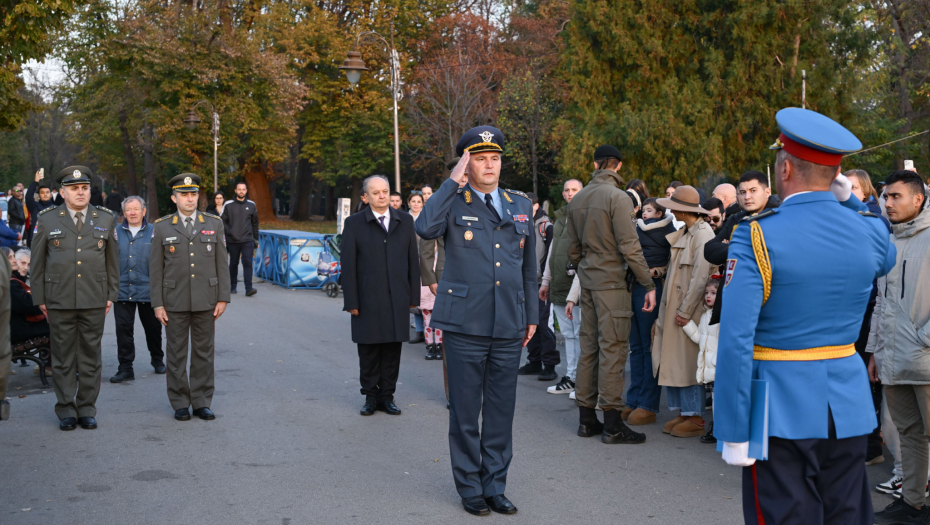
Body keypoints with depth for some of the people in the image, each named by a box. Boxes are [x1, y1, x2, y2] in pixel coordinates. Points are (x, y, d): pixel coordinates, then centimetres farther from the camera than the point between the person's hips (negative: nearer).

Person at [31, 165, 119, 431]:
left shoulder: (106, 220, 7)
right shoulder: (47, 220, 3)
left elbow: (113, 260, 11)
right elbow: (37, 262, 6)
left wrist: (111, 295, 7)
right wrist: (39, 298, 3)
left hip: (94, 301, 1)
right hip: (59, 301, -1)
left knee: (90, 355, 6)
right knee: (63, 357, 4)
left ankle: (87, 409, 15)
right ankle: (66, 411, 13)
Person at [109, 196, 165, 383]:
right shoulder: (116, 233, 6)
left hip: (147, 290, -1)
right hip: (122, 290, 1)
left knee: (153, 328, 12)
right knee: (123, 329, 0)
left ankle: (157, 359, 32)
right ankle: (125, 367, 7)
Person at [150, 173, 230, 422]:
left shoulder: (214, 224, 4)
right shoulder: (162, 227, 1)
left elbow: (221, 263, 5)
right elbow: (155, 268, 1)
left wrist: (223, 298, -1)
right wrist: (157, 304, -4)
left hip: (206, 301, 1)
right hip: (174, 302, -1)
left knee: (204, 352, 5)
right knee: (176, 353, 4)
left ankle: (202, 402, 14)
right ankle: (180, 403, 13)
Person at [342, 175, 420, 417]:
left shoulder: (405, 221, 8)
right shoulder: (354, 223, 1)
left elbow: (413, 260, 8)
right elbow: (348, 265, -1)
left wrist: (414, 295, 3)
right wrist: (351, 301, -6)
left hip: (397, 299, 2)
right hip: (368, 299, -2)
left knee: (392, 350, 5)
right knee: (368, 350, 5)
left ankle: (387, 395, 16)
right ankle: (370, 396, 16)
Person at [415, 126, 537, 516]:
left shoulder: (520, 205, 12)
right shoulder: (453, 203, -1)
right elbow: (425, 228, -25)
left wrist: (532, 315, 16)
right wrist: (453, 182, -19)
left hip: (509, 327, 4)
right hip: (465, 326, -4)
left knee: (501, 411, 10)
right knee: (465, 411, 5)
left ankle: (495, 485, 22)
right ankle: (470, 487, 18)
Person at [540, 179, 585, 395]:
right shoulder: (560, 218, 18)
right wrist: (545, 281, 22)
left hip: (576, 285, -8)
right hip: (558, 285, 8)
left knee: (580, 333, -6)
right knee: (568, 333, 11)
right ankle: (571, 378, 16)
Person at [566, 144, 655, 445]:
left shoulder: (577, 199, 12)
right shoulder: (617, 197, -11)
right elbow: (629, 247, -15)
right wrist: (648, 284, -11)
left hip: (588, 281, 7)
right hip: (611, 281, -7)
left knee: (589, 347, 11)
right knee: (613, 348, -5)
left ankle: (586, 419, 16)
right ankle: (612, 423, -4)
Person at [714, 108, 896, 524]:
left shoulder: (757, 235, -14)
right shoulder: (869, 231, 0)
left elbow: (736, 341, -18)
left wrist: (733, 432, -13)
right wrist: (849, 201, 13)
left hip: (782, 412, -4)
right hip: (848, 410, 5)